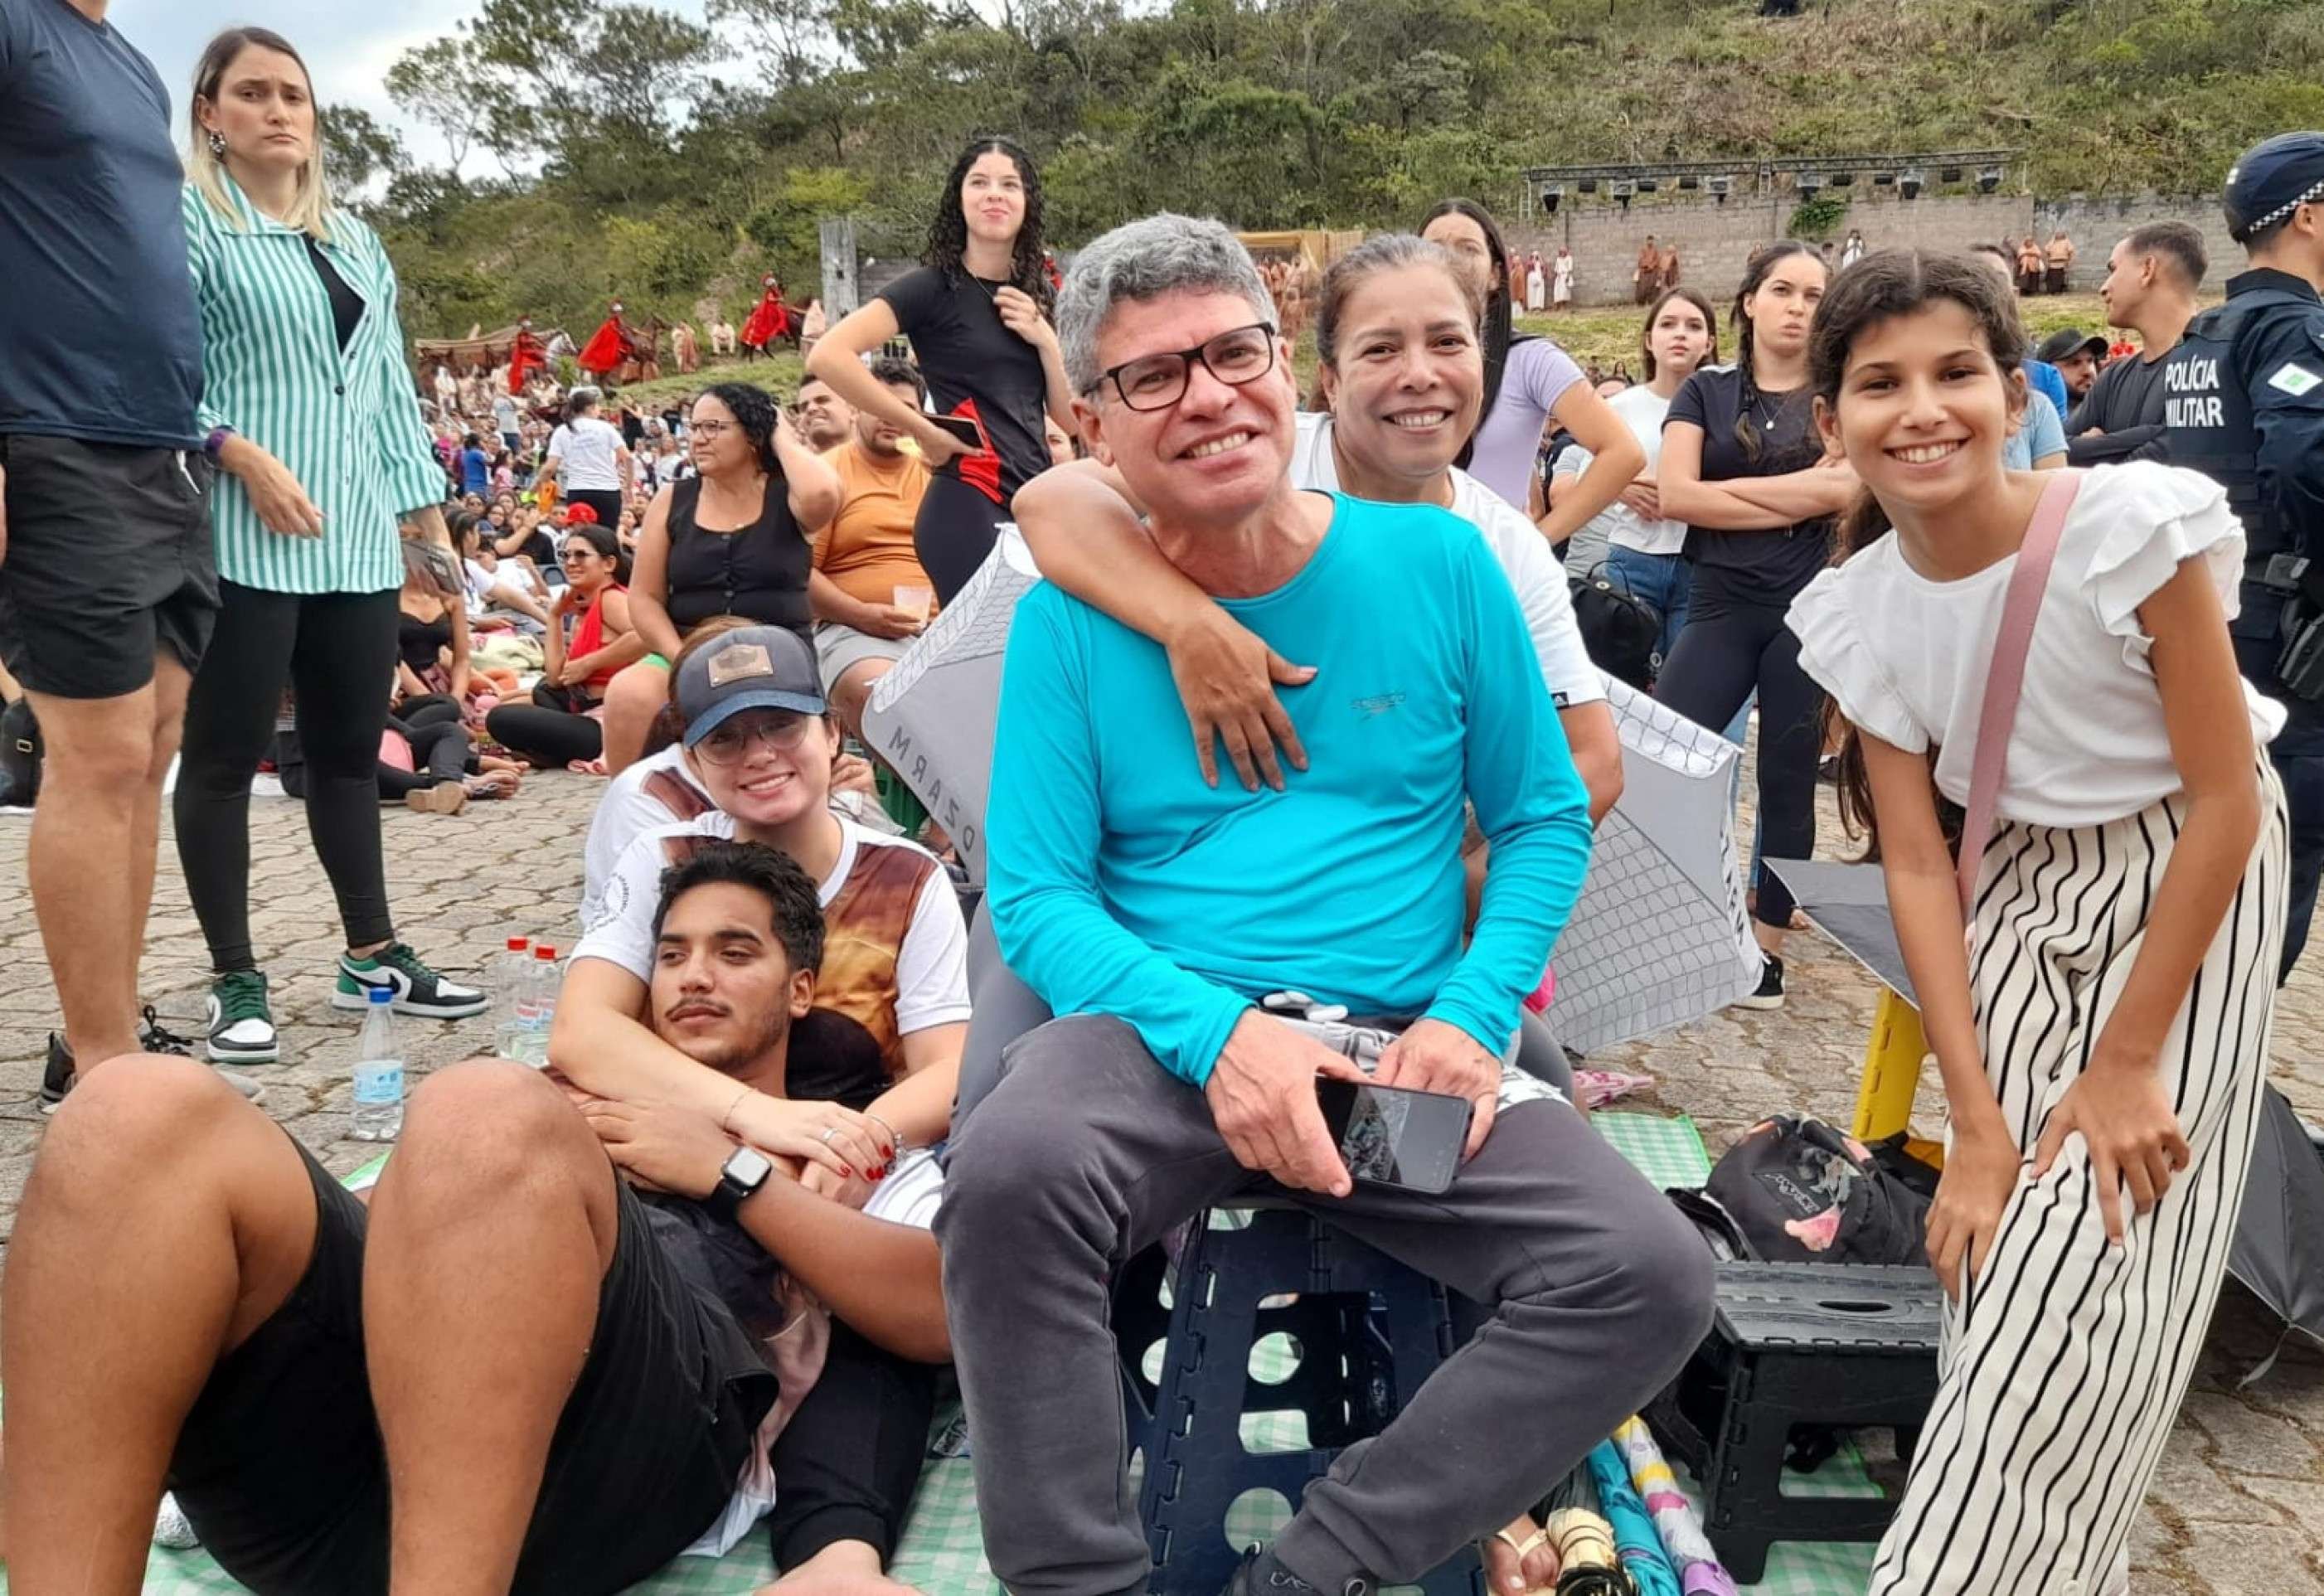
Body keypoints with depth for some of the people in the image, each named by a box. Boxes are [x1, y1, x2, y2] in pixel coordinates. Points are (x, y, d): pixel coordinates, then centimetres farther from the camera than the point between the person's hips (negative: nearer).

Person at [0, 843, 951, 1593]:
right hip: (350, 1462, 4)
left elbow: (940, 1315, 7)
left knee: (488, 1115, -32)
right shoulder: (600, 1113, 39)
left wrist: (731, 1172, 3)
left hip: (645, 1434, -4)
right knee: (143, 1117, -20)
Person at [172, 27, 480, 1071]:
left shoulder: (355, 239, 21)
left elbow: (390, 384, 20)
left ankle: (370, 956, 18)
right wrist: (241, 452, -20)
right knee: (226, 755, 0)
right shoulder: (185, 218, 2)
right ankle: (234, 980, 7)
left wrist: (428, 511, 15)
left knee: (350, 750, 9)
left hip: (356, 539, 6)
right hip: (239, 537, -6)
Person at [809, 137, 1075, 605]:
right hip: (969, 507, -7)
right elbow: (827, 357, -17)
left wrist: (1044, 337, -3)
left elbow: (1073, 417, 10)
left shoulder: (1036, 296, 15)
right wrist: (923, 431, -14)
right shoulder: (934, 286, -4)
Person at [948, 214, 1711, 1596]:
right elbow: (1037, 893, -3)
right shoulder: (1070, 617, 1)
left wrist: (1471, 1020, -8)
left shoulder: (1437, 564, 4)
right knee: (1009, 1168, -33)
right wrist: (1219, 1031, -20)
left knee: (1651, 1278, -20)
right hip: (1167, 1036, -1)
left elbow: (1545, 821, 8)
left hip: (1406, 1048, 2)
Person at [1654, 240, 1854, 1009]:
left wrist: (1728, 486, -6)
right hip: (1720, 607, 1)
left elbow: (1844, 489, -10)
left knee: (1788, 781, 5)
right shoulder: (1707, 391, 8)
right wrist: (1796, 497, -7)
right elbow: (1675, 495, -6)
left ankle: (1769, 947, 15)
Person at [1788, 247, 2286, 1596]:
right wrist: (1975, 1119, -11)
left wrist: (2127, 1062, -14)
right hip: (2019, 895, 4)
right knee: (2011, 1280, 5)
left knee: (2091, 1295, -4)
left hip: (2189, 894, -3)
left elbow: (2226, 800, -17)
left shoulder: (2133, 526, -23)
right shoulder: (1857, 611, -10)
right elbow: (1917, 864, -7)